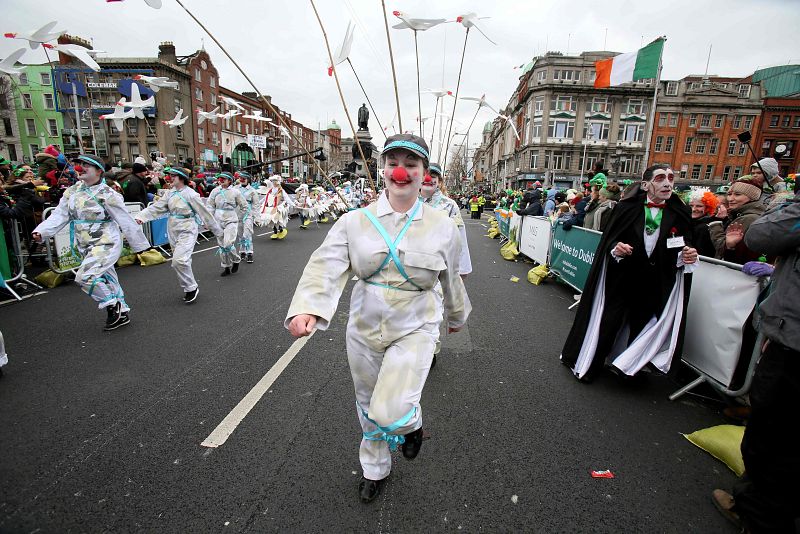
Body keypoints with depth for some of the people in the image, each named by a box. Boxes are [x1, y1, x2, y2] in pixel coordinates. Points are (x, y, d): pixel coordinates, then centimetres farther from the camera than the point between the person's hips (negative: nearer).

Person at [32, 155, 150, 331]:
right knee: (106, 280, 14)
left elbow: (125, 221, -11)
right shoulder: (72, 192, 6)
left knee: (85, 276, -20)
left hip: (106, 244, -7)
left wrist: (139, 244, -8)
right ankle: (122, 313, 26)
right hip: (85, 247, 7)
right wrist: (41, 231, -11)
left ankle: (113, 305, 0)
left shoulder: (106, 194, -13)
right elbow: (59, 215, 5)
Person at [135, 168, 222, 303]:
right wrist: (141, 217, -12)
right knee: (182, 261, 13)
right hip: (173, 230, 7)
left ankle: (191, 288, -1)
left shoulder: (190, 194, -11)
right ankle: (190, 288, 28)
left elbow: (204, 212, -8)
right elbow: (156, 207, 3)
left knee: (179, 260, -18)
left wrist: (217, 230, -4)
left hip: (187, 231, -7)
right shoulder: (169, 193, 7)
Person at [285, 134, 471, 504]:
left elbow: (450, 279, 8)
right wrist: (307, 307, -37)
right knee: (368, 407, 19)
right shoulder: (355, 221, -8)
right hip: (364, 330, 3)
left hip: (414, 330, -2)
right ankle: (375, 470, 49)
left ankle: (411, 421, 25)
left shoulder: (442, 226, -6)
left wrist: (457, 316, 21)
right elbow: (326, 266, -19)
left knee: (390, 414, -15)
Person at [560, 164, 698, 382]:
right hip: (621, 279, -2)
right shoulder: (627, 208, -6)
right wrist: (615, 248, -24)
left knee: (640, 326, 10)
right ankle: (588, 365, 20)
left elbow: (684, 249, 9)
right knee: (607, 321, 1)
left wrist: (688, 256, -12)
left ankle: (627, 367, 33)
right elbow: (608, 240, -4)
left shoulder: (680, 213, 2)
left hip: (655, 286, 3)